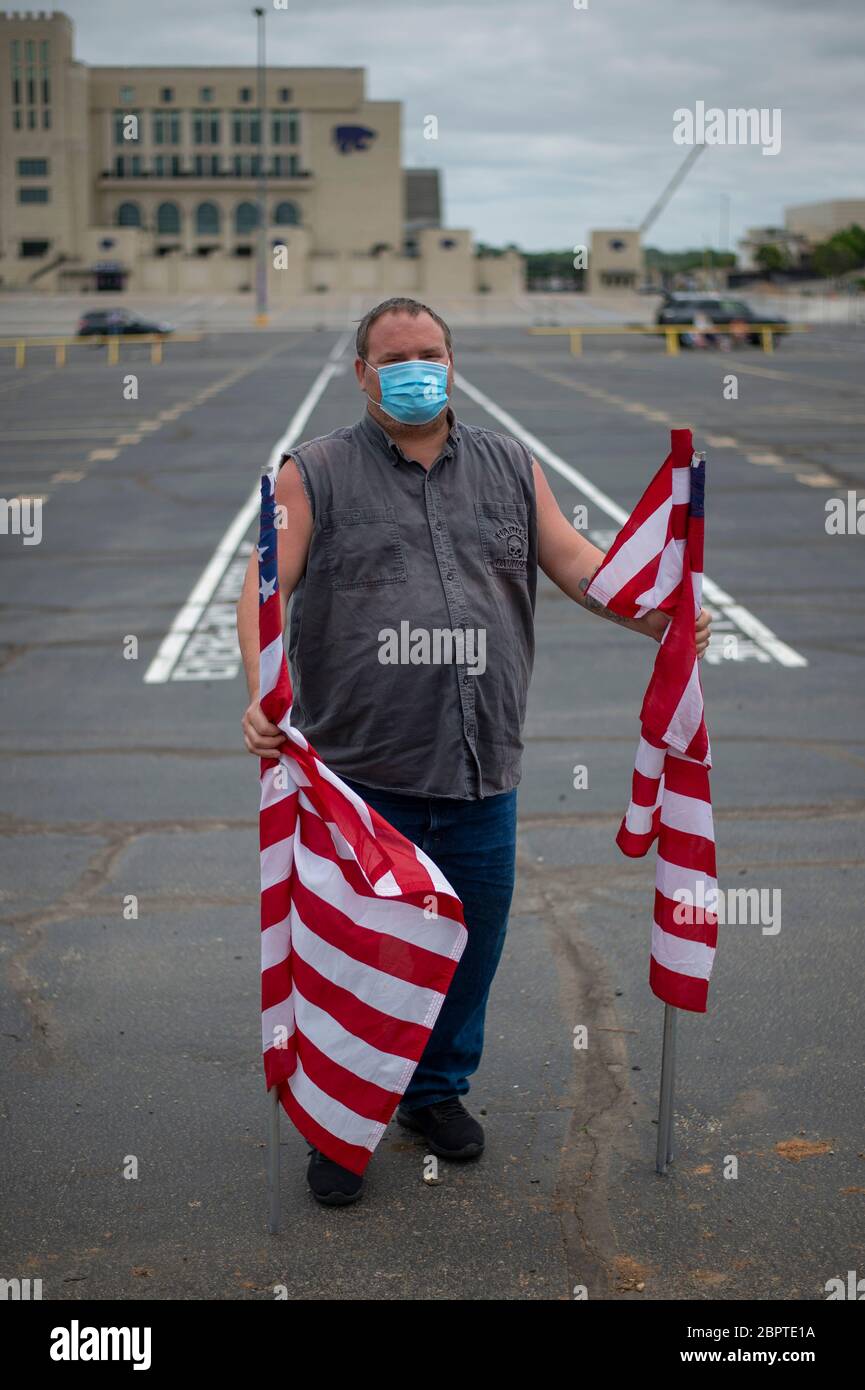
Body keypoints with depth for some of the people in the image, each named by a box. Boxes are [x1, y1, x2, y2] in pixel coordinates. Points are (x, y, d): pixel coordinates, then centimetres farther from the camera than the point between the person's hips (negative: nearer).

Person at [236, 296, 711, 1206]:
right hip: (356, 772, -3)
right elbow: (266, 586, -7)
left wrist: (658, 620, -10)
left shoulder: (510, 469, 13)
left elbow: (574, 562, 8)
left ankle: (437, 1090, 36)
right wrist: (264, 689, -24)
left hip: (479, 773, 3)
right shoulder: (317, 473, 2)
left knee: (469, 943, 13)